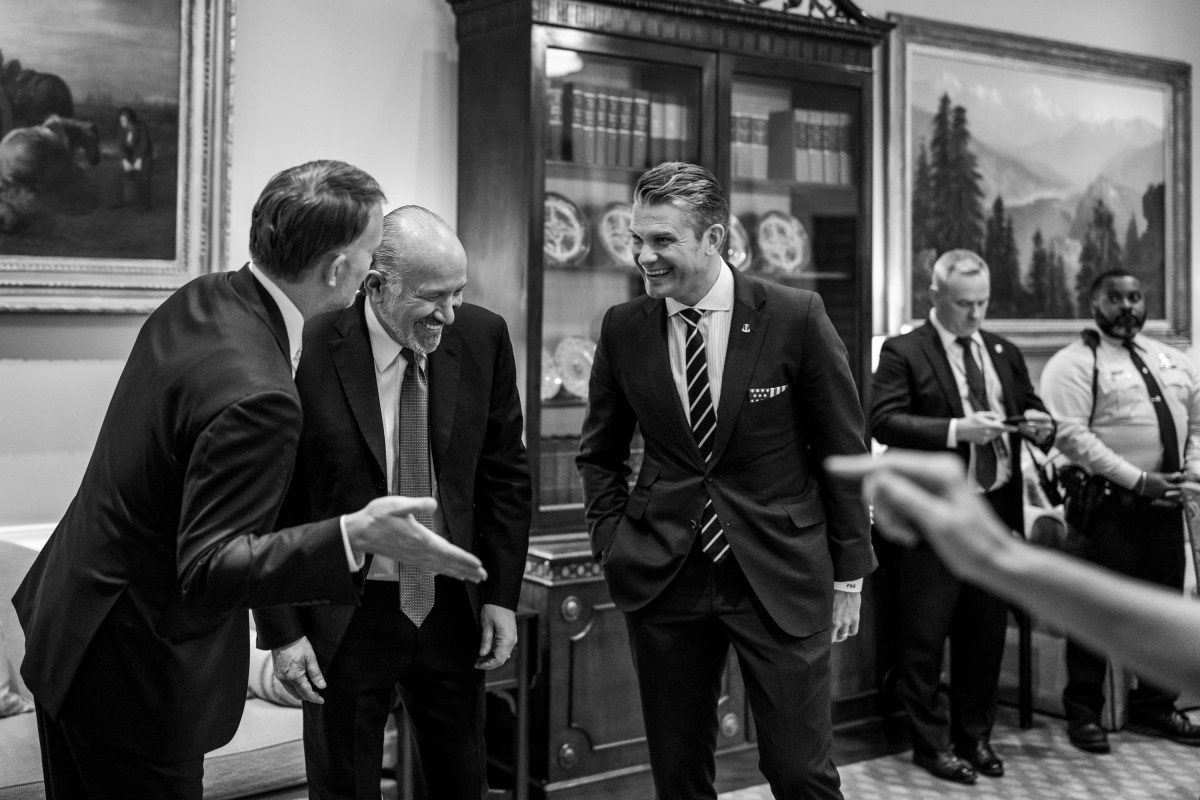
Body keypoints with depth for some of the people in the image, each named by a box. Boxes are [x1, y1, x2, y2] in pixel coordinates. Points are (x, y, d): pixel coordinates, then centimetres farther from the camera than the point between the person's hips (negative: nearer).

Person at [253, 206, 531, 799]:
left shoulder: (482, 338, -6)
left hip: (453, 610, 4)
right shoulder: (308, 350, -17)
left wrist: (502, 594, 1)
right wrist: (282, 632, -10)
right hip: (345, 617, -3)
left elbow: (505, 472, 4)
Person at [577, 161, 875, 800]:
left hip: (780, 574, -2)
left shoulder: (795, 317, -8)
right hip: (662, 577, 3)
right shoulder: (623, 329, 1)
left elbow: (843, 452, -1)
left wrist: (849, 575, 1)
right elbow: (599, 453, 14)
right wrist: (612, 542, 3)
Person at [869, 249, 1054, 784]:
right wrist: (955, 430, -24)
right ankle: (932, 744, 16)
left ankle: (975, 736, 28)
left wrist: (1041, 425, -2)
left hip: (996, 512, 6)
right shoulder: (903, 353, -5)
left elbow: (1032, 413, 21)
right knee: (925, 638, 2)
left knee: (986, 634, 14)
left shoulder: (1005, 353, 14)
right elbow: (884, 421, -16)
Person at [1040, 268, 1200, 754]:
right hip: (1107, 504, -7)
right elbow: (1071, 435, -17)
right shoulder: (1074, 363, -7)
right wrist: (1137, 480, -19)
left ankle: (1154, 708, 29)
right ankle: (1082, 713, 12)